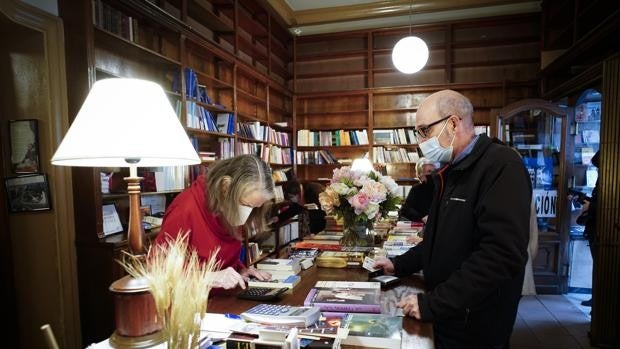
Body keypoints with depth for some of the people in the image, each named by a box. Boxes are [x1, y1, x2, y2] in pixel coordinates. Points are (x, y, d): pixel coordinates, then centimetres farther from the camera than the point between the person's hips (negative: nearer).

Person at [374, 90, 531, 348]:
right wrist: (399, 265, 7)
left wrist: (432, 303, -26)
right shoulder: (448, 171, 8)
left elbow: (502, 255, -29)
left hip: (474, 326, -7)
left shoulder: (501, 166, -20)